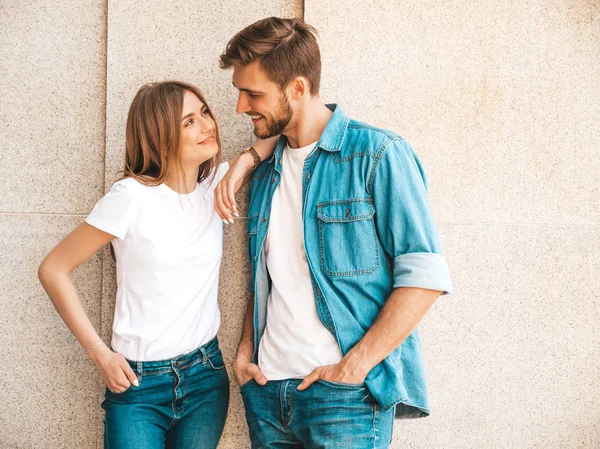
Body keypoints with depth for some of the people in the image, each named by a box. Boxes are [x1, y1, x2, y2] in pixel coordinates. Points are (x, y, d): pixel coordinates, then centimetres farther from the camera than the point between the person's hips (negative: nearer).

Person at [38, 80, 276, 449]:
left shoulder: (214, 185, -1)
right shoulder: (133, 196, -15)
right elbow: (54, 270, -10)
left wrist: (241, 165, -13)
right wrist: (99, 352, -11)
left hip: (206, 376, 4)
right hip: (139, 382, -4)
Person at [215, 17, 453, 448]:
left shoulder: (378, 155, -7)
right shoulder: (265, 175, 13)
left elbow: (425, 277, -12)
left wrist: (353, 366, -16)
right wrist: (246, 350, 6)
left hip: (345, 395, -6)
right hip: (267, 390, 6)